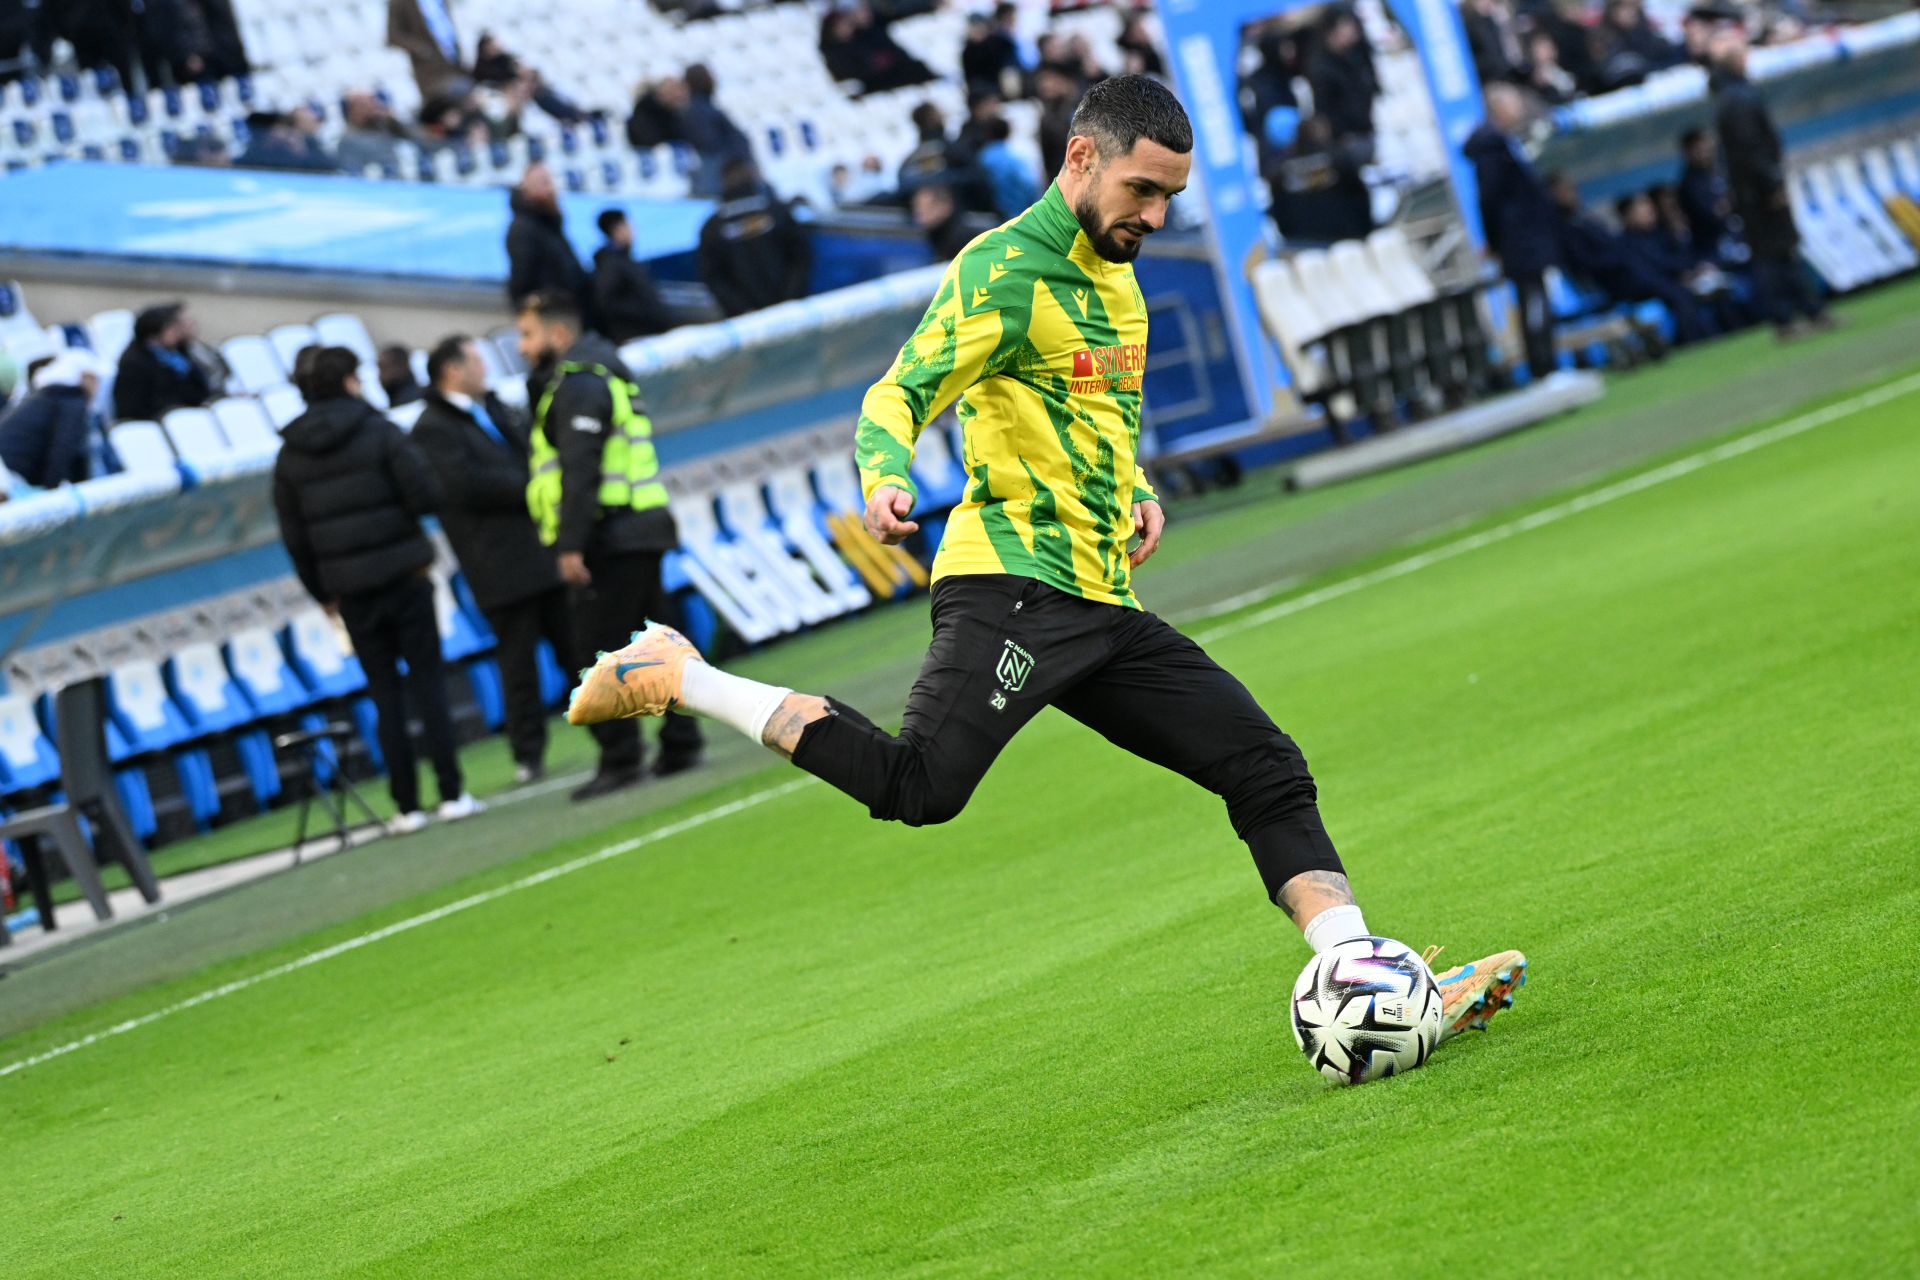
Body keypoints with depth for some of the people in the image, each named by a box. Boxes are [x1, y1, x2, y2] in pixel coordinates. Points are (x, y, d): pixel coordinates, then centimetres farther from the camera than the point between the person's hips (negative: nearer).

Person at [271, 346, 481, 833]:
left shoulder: (291, 454, 5)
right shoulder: (378, 431, -7)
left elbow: (294, 536, 7)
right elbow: (425, 495, -13)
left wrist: (322, 592, 16)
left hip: (349, 588, 3)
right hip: (402, 574, -3)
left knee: (385, 693, 7)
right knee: (427, 680, 3)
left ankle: (407, 806, 4)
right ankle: (451, 795, -2)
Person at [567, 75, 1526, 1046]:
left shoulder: (1115, 276, 21)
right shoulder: (1007, 271, -7)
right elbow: (898, 395, -15)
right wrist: (886, 481, -35)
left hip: (1106, 603, 9)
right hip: (1014, 585, -9)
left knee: (1268, 771, 2)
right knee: (923, 785, -27)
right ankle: (676, 678, -14)